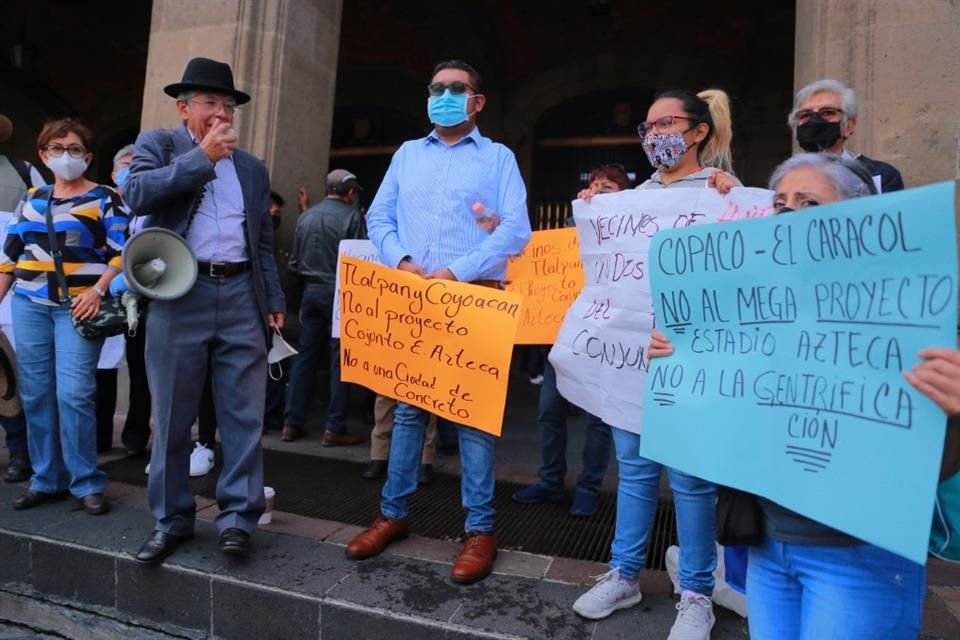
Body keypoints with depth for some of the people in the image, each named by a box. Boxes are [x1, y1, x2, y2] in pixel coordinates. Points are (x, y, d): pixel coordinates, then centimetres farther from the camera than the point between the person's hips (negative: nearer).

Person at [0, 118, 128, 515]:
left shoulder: (104, 198, 1)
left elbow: (123, 252, -6)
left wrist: (98, 291, -17)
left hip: (78, 306, -5)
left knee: (73, 394, -11)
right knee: (35, 394, 5)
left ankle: (87, 483, -1)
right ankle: (46, 479, 16)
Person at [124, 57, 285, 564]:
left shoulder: (252, 167, 18)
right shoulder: (157, 143, 9)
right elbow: (137, 195, -11)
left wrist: (274, 301, 10)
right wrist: (202, 156, -8)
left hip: (241, 297, 2)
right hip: (179, 295, -2)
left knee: (244, 415, 2)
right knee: (171, 418, 6)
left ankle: (237, 516, 14)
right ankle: (172, 519, 22)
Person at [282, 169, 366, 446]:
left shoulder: (305, 216, 9)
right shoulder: (351, 216, -6)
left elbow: (294, 261, 12)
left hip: (311, 292, 5)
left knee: (305, 356, 10)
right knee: (340, 360, -1)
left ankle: (292, 424, 13)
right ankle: (334, 429, 0)